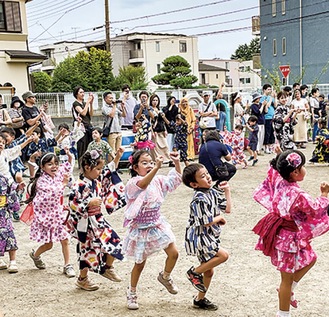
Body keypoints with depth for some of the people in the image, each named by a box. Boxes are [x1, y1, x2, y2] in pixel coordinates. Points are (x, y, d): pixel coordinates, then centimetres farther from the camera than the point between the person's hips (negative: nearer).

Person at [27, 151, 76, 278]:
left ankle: (67, 265, 11)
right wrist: (63, 183, -36)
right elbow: (53, 194, -32)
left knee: (65, 240, 0)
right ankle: (35, 255, 37)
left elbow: (66, 168, 20)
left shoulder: (58, 174, 0)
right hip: (45, 216, -5)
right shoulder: (41, 181, -19)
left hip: (57, 214, 5)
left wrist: (69, 157, 4)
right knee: (48, 244, 6)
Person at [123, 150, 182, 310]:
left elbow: (176, 179, 5)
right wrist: (157, 168, -54)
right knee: (140, 263, 7)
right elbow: (143, 184, -43)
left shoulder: (157, 180, 0)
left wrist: (177, 163, -10)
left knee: (173, 253, -1)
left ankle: (165, 276, 30)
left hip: (157, 225, 5)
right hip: (140, 229, -5)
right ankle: (131, 292, 30)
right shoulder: (133, 183, -20)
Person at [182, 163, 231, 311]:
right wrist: (220, 218, -6)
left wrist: (227, 191, 6)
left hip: (209, 237, 9)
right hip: (199, 237, -9)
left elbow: (227, 208, 9)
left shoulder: (212, 192, 5)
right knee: (223, 255, -22)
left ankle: (200, 299, 32)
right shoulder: (200, 199, -23)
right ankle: (194, 272, -4)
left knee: (209, 271, 15)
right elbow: (206, 222, -23)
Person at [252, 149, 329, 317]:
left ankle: (287, 290, 34)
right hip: (289, 238, -9)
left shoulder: (279, 181, -7)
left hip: (283, 233, 9)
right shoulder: (298, 195, -30)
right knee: (287, 278, 7)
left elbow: (276, 170, 18)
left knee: (310, 259, 26)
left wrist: (280, 157, 17)